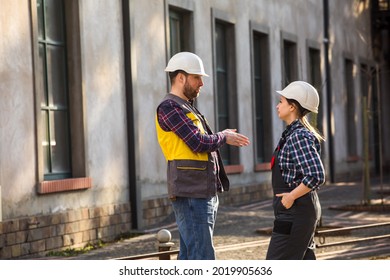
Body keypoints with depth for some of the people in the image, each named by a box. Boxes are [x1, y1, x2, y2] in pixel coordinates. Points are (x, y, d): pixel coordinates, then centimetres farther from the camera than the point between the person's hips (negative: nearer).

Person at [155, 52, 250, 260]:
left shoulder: (186, 108, 21)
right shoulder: (169, 107, -11)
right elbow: (199, 142, -17)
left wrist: (224, 137, 6)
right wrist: (223, 137, -1)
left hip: (205, 193, 10)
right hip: (190, 194, -10)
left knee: (189, 255, 11)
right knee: (202, 257, -12)